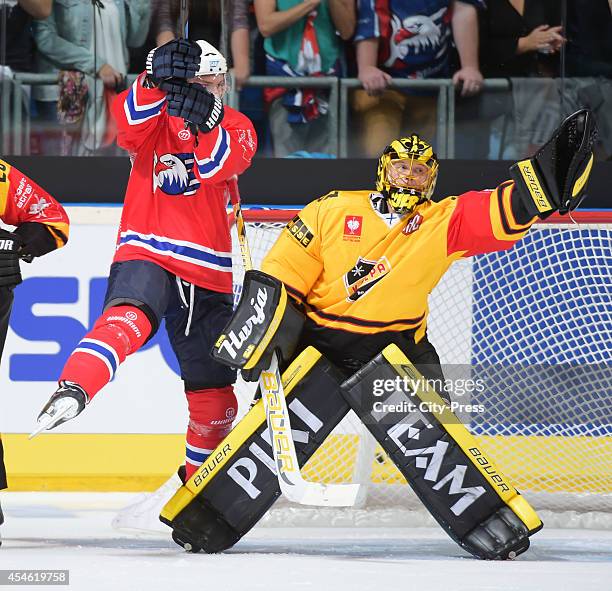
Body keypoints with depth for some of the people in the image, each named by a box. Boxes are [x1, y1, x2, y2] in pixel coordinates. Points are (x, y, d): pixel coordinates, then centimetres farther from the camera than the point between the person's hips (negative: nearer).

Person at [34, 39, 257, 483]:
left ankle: (201, 472, 34)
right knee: (130, 317, -39)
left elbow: (220, 167, -13)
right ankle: (72, 391, -56)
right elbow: (130, 117, -22)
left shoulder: (236, 127, 9)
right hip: (146, 251, -4)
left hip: (207, 270, 4)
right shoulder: (153, 118, 4)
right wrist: (157, 79, -37)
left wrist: (205, 119, -29)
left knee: (213, 388, 12)